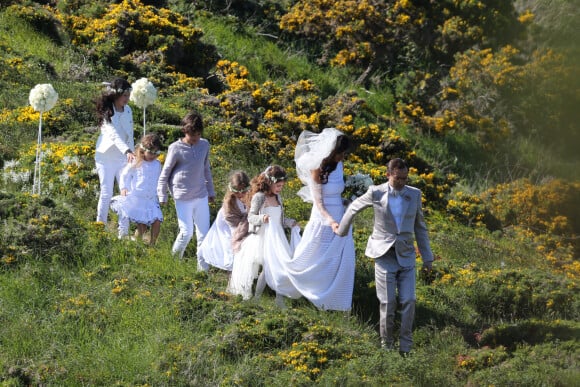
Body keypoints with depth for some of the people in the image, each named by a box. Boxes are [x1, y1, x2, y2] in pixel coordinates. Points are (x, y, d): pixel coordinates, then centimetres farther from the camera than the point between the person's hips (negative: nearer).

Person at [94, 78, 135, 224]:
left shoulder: (127, 110, 0)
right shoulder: (107, 112, -19)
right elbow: (114, 135, -35)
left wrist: (132, 154, 9)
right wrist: (127, 152, -49)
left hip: (123, 157, 5)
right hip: (106, 157, -5)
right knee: (106, 194, 0)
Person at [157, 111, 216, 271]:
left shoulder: (204, 145, 2)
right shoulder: (176, 149, -11)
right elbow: (165, 173, -2)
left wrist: (211, 191, 23)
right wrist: (162, 196, -3)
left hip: (201, 196, 4)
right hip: (183, 198, -4)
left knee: (204, 233, 5)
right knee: (187, 232, -5)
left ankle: (203, 268, 14)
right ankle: (175, 257, 23)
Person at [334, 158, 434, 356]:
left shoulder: (414, 194, 2)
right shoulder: (376, 193, -5)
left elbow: (420, 227, 12)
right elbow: (353, 208, 13)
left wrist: (427, 256, 12)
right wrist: (341, 230, 24)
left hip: (406, 256, 2)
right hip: (385, 256, -2)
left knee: (408, 301, -7)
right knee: (387, 303, -2)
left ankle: (405, 348, 2)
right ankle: (387, 346, 13)